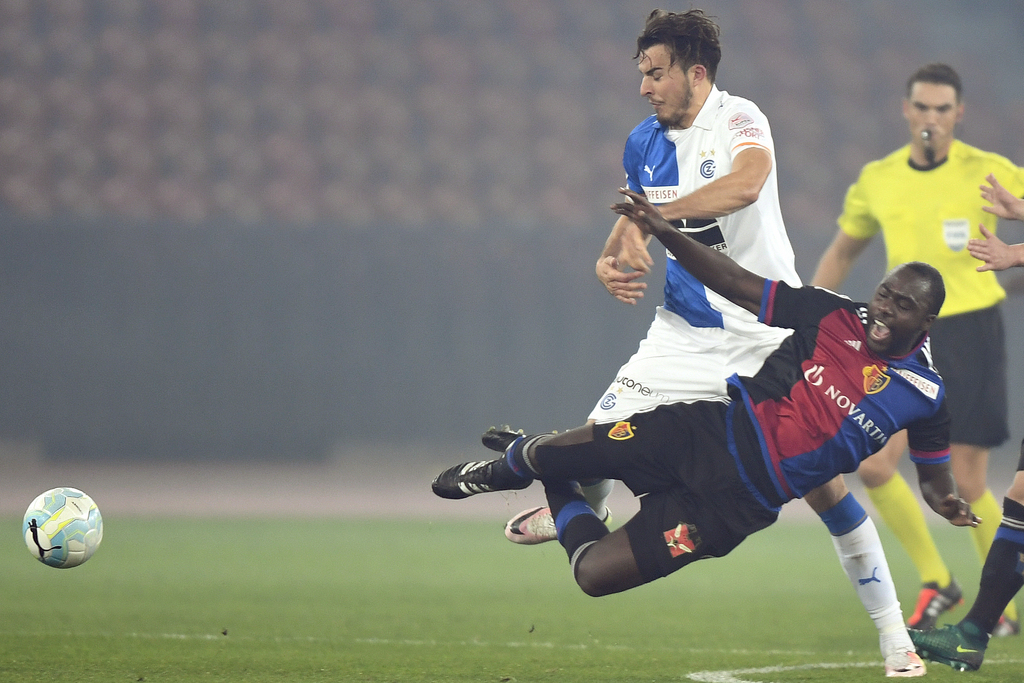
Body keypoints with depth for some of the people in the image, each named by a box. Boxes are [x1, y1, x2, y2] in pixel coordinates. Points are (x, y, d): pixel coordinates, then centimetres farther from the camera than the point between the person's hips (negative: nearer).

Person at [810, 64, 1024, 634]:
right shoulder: (877, 181, 6)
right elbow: (842, 253, 19)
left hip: (972, 330, -3)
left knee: (967, 481, -3)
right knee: (874, 463, -11)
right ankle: (936, 581, 7)